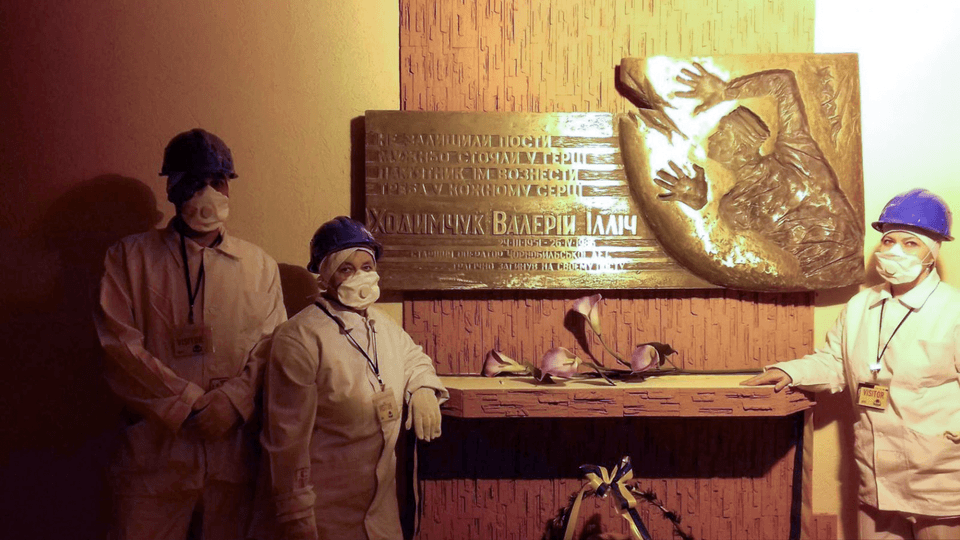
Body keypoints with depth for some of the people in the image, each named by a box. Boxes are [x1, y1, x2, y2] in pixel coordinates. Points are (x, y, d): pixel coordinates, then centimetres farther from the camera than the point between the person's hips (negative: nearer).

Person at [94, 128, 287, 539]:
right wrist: (188, 403, -11)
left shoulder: (260, 265, 9)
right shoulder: (130, 256, 5)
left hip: (234, 449, 2)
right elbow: (120, 344, -4)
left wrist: (232, 401, -14)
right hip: (155, 448, -1)